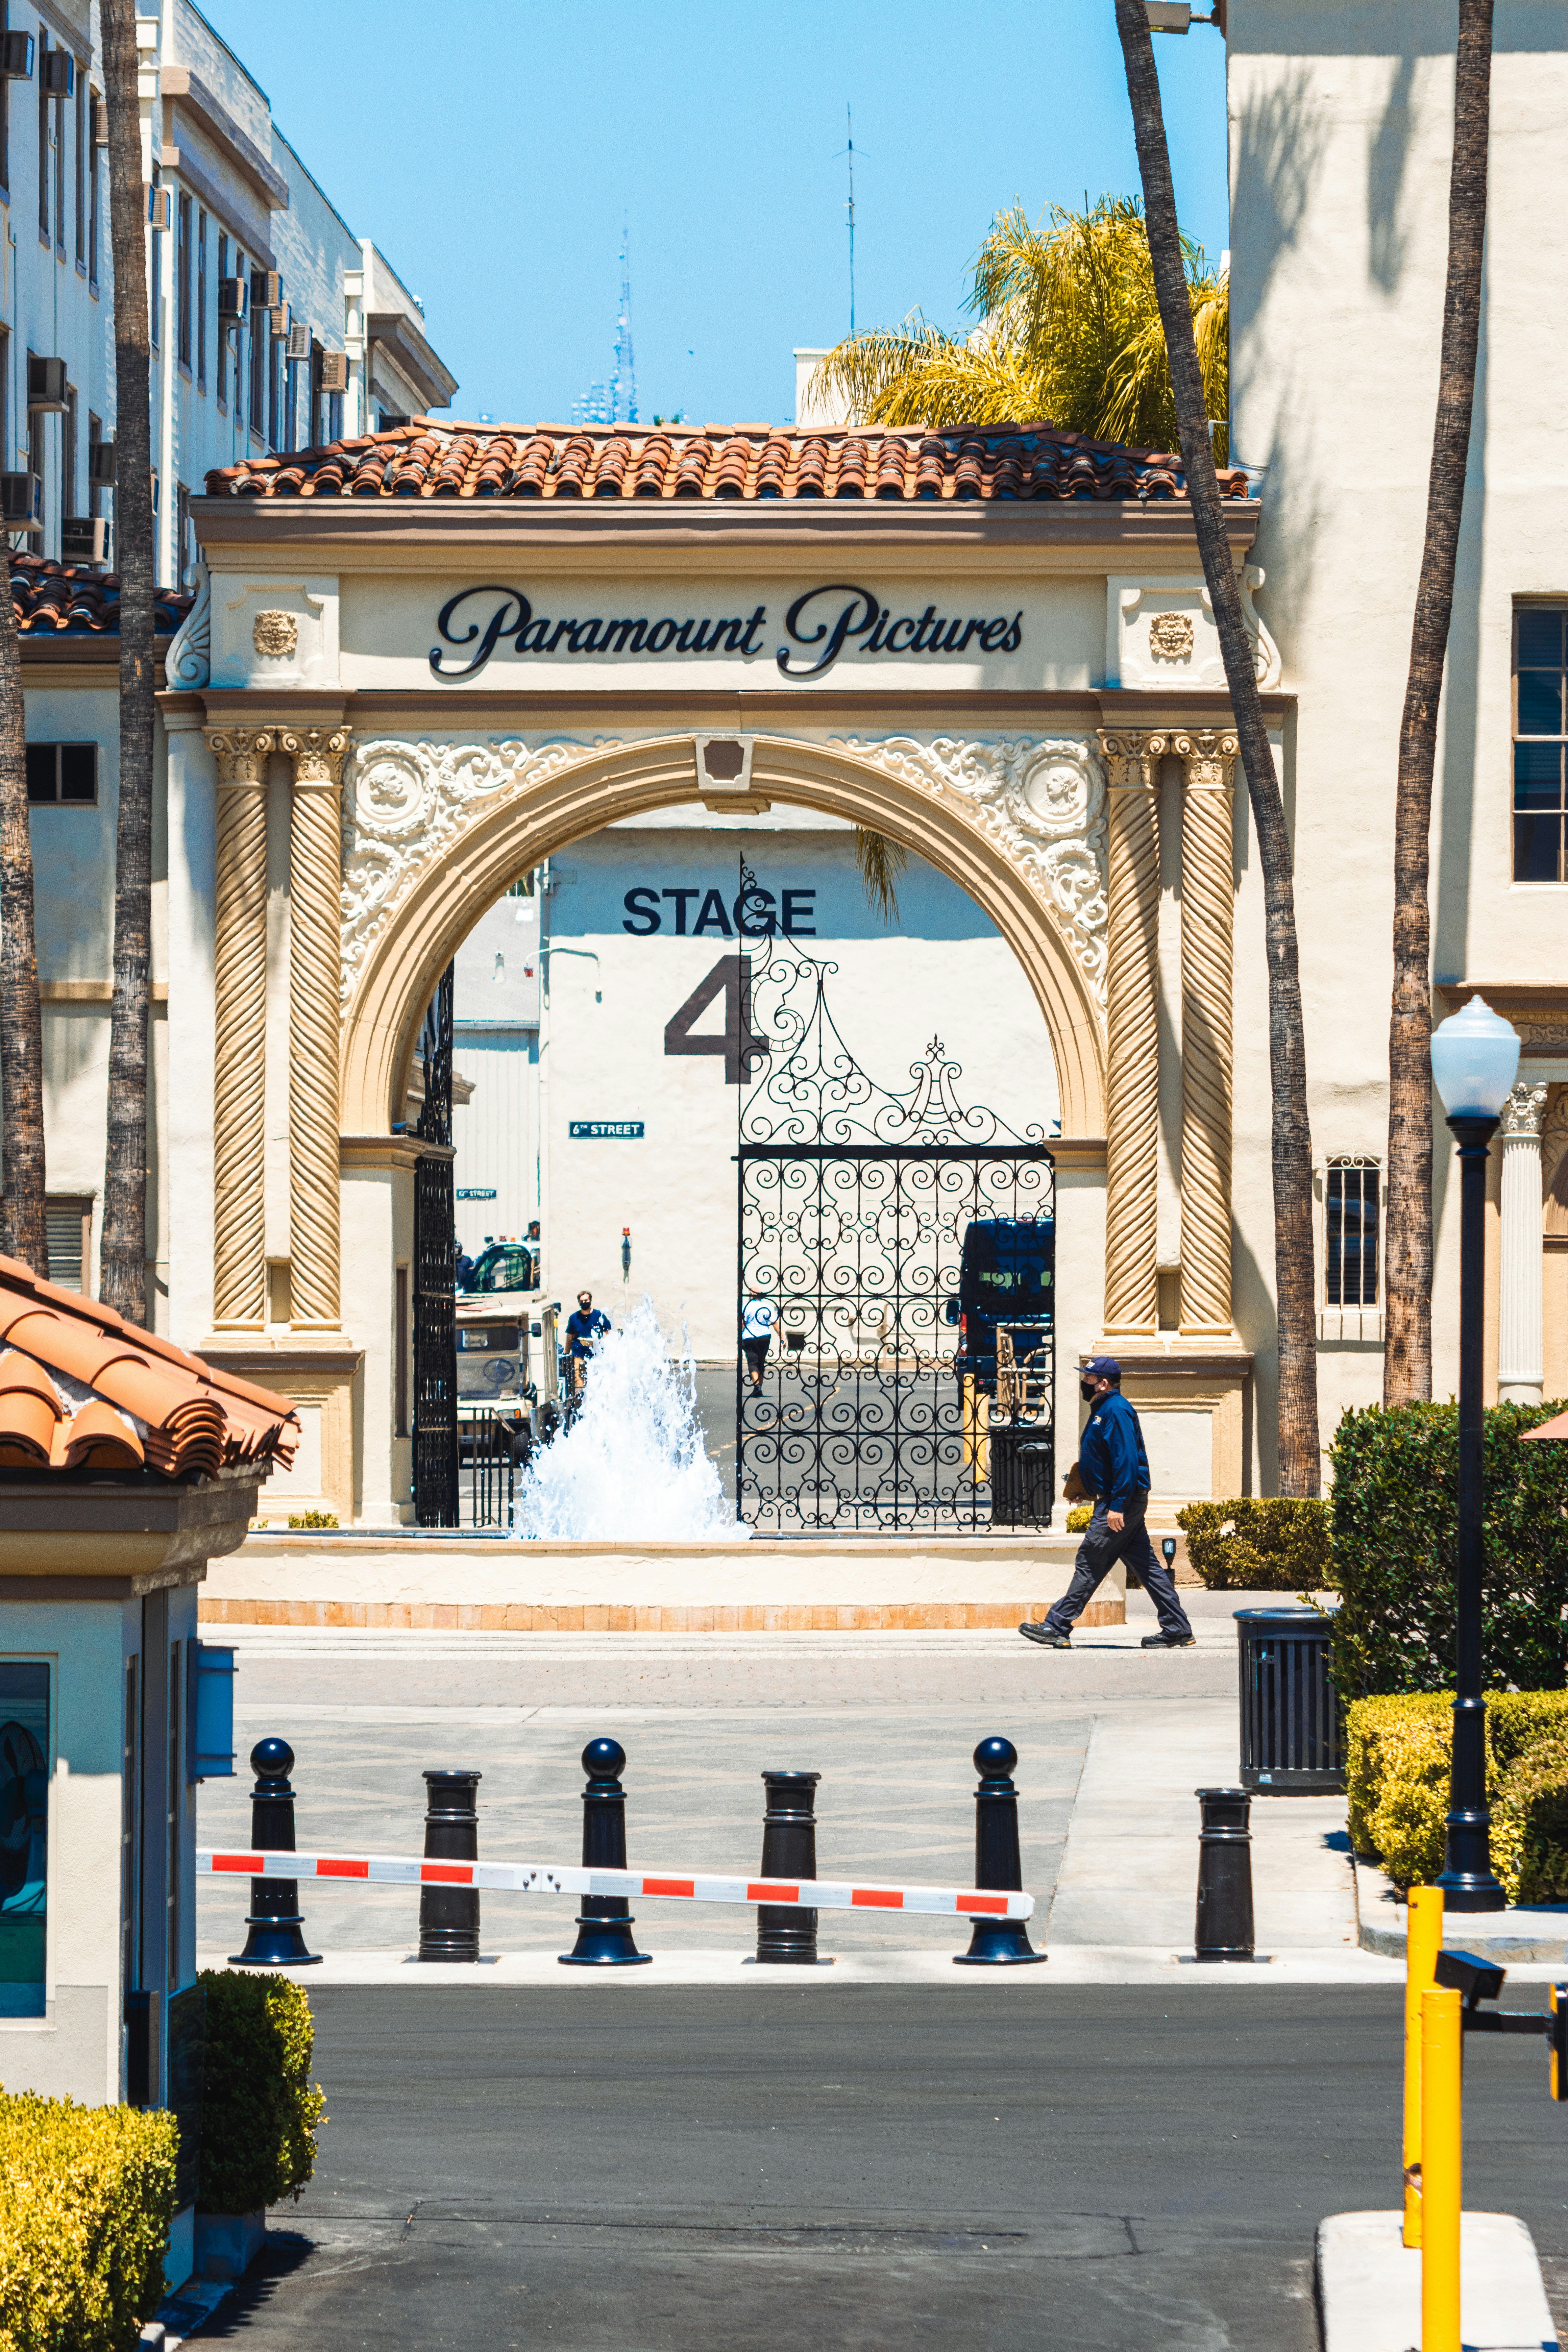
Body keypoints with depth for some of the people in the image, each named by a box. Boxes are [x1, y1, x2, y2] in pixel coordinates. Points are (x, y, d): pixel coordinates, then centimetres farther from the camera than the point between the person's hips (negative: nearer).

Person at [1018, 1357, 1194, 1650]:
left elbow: (1126, 1461, -23)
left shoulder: (1116, 1411, -15)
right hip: (1125, 1502, 11)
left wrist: (1117, 1505, -26)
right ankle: (1178, 1630, 8)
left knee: (1089, 1564, -6)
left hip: (1121, 1501, -11)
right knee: (1147, 1566, 9)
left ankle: (1056, 1627, -4)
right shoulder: (1105, 1410, 18)